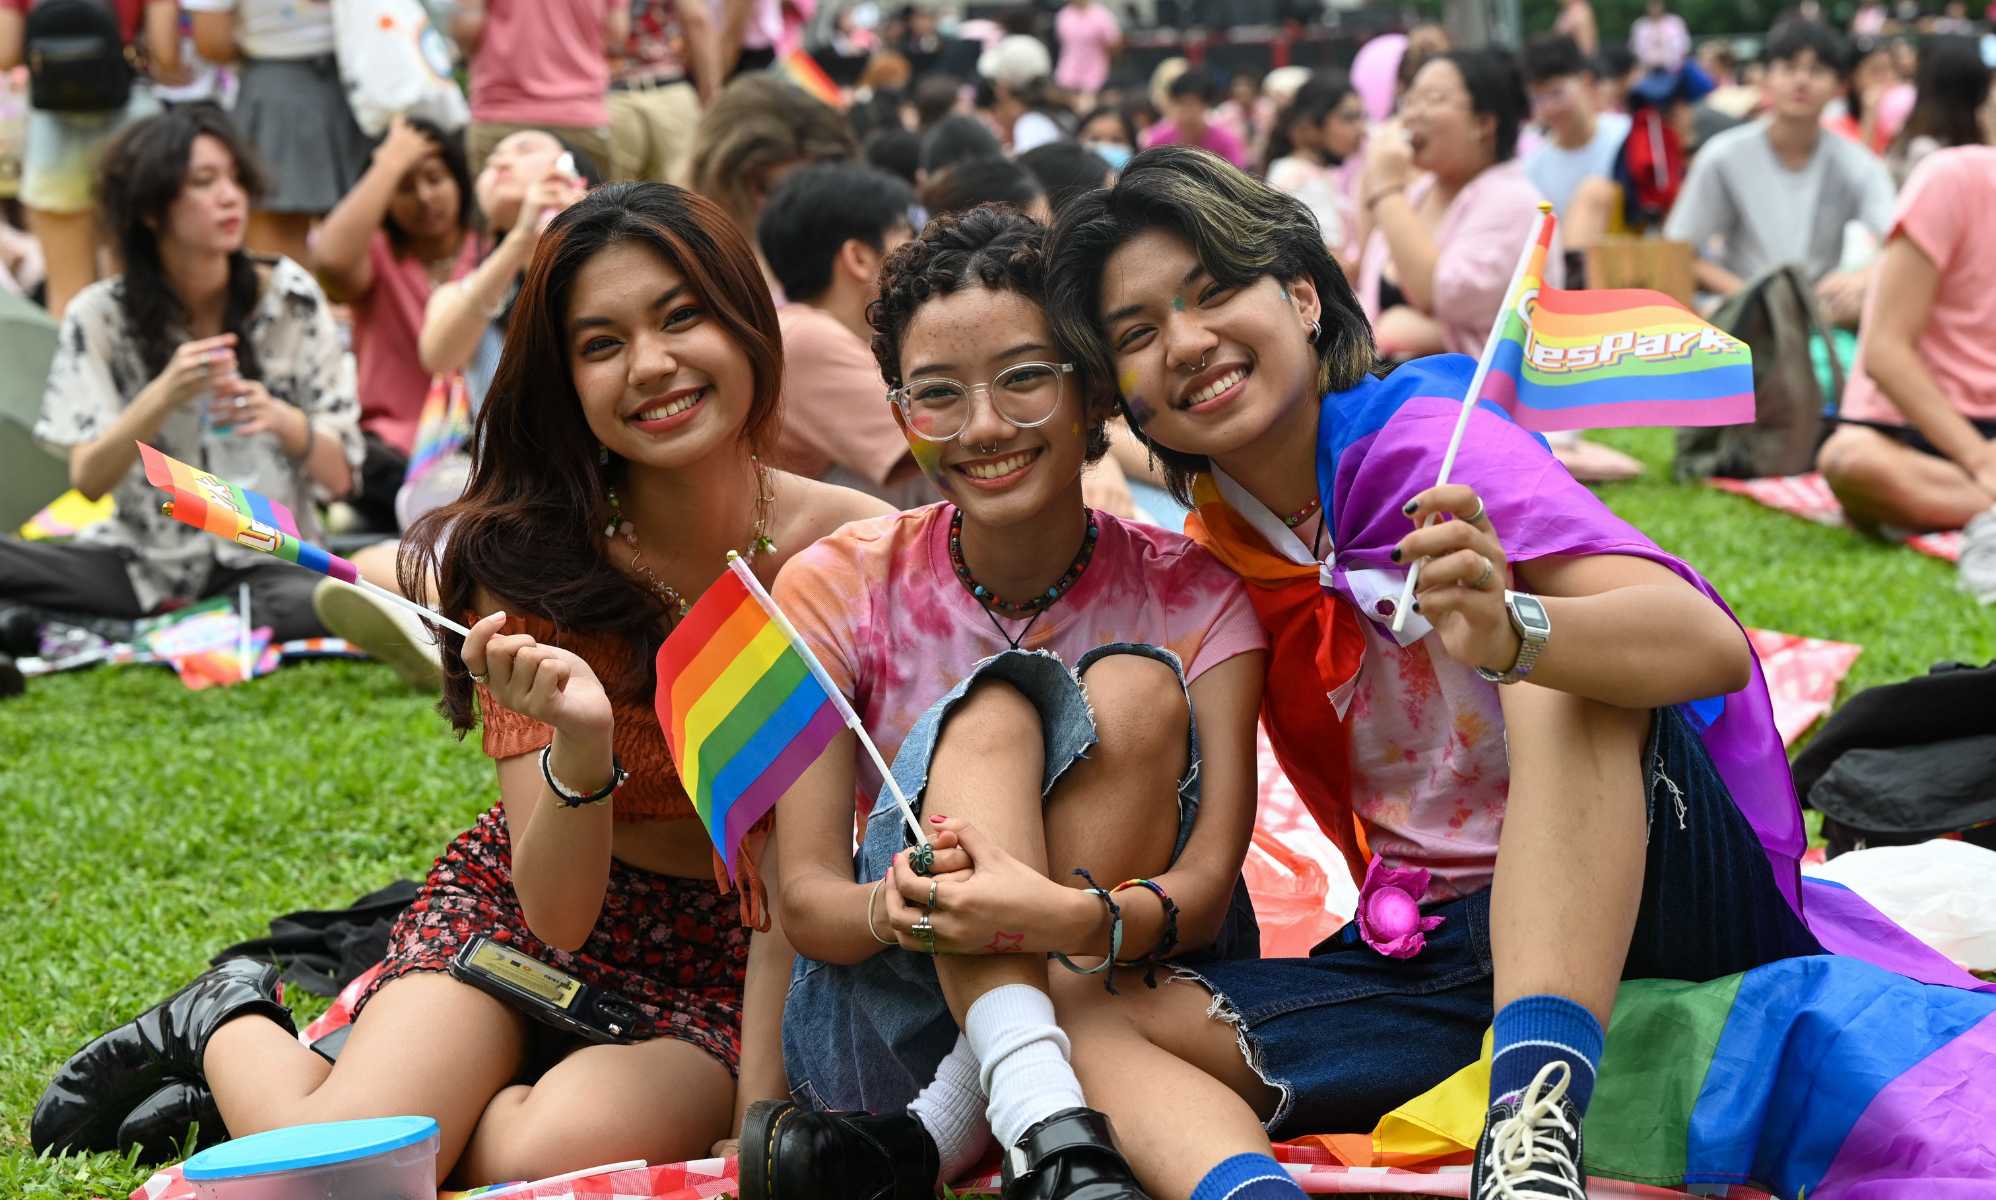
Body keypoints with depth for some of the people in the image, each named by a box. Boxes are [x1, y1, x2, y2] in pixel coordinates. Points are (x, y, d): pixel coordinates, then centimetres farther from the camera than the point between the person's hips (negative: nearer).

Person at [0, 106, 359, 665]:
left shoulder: (290, 298, -2)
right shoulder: (100, 316, -2)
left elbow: (339, 475, -1)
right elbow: (88, 480, -9)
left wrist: (282, 420, -23)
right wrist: (164, 395, -25)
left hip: (263, 560, 0)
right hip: (142, 563, 0)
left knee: (327, 604, -38)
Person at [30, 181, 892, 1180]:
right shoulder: (526, 565, -12)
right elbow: (556, 913, -17)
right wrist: (581, 748, -36)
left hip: (732, 967, 0)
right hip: (524, 912, 0)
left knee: (540, 1157, -31)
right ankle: (234, 1030, 13)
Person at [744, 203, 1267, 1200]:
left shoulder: (1190, 597, -5)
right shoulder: (836, 588, -4)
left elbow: (1206, 887, -18)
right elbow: (804, 899, -10)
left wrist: (1083, 919, -42)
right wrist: (895, 909, -35)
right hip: (891, 1022, 0)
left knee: (1136, 692, -22)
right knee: (991, 708, -23)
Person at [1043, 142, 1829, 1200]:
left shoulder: (1414, 439, -11)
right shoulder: (1214, 553, 9)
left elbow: (1714, 648, -26)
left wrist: (1510, 633, -46)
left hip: (1645, 901, -5)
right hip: (1432, 957, 6)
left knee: (1567, 639, -30)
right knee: (1072, 1005, -12)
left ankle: (1537, 1111, -42)